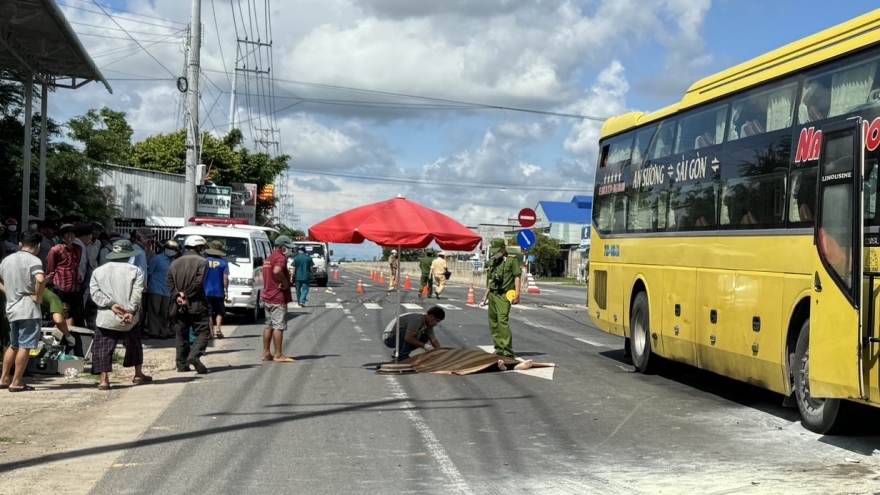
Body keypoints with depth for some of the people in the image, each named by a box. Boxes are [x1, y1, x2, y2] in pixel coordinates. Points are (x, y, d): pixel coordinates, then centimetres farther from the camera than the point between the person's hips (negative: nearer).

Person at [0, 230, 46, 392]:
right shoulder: (33, 260, -11)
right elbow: (40, 279, -28)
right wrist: (38, 297, -15)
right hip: (28, 310, -7)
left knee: (13, 345, 19)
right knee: (25, 347, -2)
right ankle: (16, 382, -1)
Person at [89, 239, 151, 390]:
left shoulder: (98, 271, 7)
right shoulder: (135, 271, 0)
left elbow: (95, 293, -4)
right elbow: (137, 294, -12)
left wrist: (111, 304, -12)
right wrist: (131, 311, -17)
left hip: (106, 317, 0)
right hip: (129, 318, 0)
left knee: (103, 348, 3)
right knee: (134, 345, 19)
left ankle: (104, 379, -8)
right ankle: (138, 375, 28)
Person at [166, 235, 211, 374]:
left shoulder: (175, 263, 13)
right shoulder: (202, 262, -5)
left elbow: (169, 282, 3)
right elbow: (198, 282, -15)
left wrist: (177, 296, -6)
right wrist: (187, 296, -9)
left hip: (179, 306, 5)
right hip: (196, 305, -5)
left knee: (182, 336, 11)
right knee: (202, 332, -1)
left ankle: (182, 364, 11)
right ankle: (194, 355, -22)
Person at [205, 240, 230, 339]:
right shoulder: (223, 263, -4)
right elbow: (225, 278, -7)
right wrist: (226, 291, 1)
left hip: (206, 291, 1)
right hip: (219, 292, -1)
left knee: (208, 312, 8)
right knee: (219, 312, 12)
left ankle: (211, 331, 5)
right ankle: (218, 328, -4)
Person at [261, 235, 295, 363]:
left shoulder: (269, 258, 18)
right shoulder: (281, 257, -14)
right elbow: (277, 271, -34)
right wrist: (285, 282, -20)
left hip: (267, 296, 10)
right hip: (278, 297, -10)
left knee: (269, 326, 13)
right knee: (278, 326, -7)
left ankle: (266, 354, 16)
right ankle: (278, 355, -6)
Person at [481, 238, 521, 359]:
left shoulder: (512, 260, -4)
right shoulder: (492, 261, 17)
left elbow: (517, 277, -8)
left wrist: (517, 294, -16)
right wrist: (486, 294, 23)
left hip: (504, 295, -8)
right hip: (492, 295, 8)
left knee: (503, 320, -19)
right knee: (493, 322, 10)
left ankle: (508, 350, -19)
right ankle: (499, 348, 19)